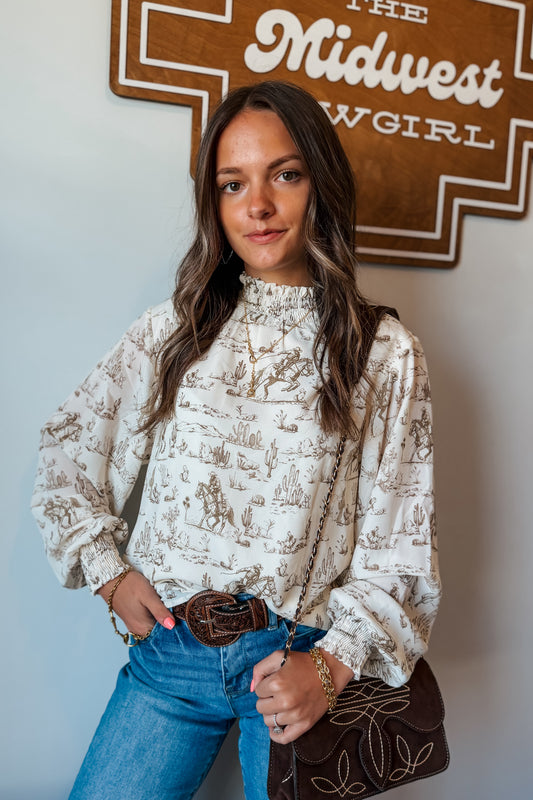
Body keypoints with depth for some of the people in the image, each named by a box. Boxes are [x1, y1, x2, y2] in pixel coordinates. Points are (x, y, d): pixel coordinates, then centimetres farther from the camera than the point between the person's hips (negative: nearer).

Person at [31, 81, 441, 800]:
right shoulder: (174, 331, 2)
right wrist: (110, 571, 2)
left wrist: (333, 663, -13)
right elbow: (68, 451, 10)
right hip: (168, 650, 2)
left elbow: (401, 544, -3)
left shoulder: (386, 354, -4)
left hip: (300, 659, -1)